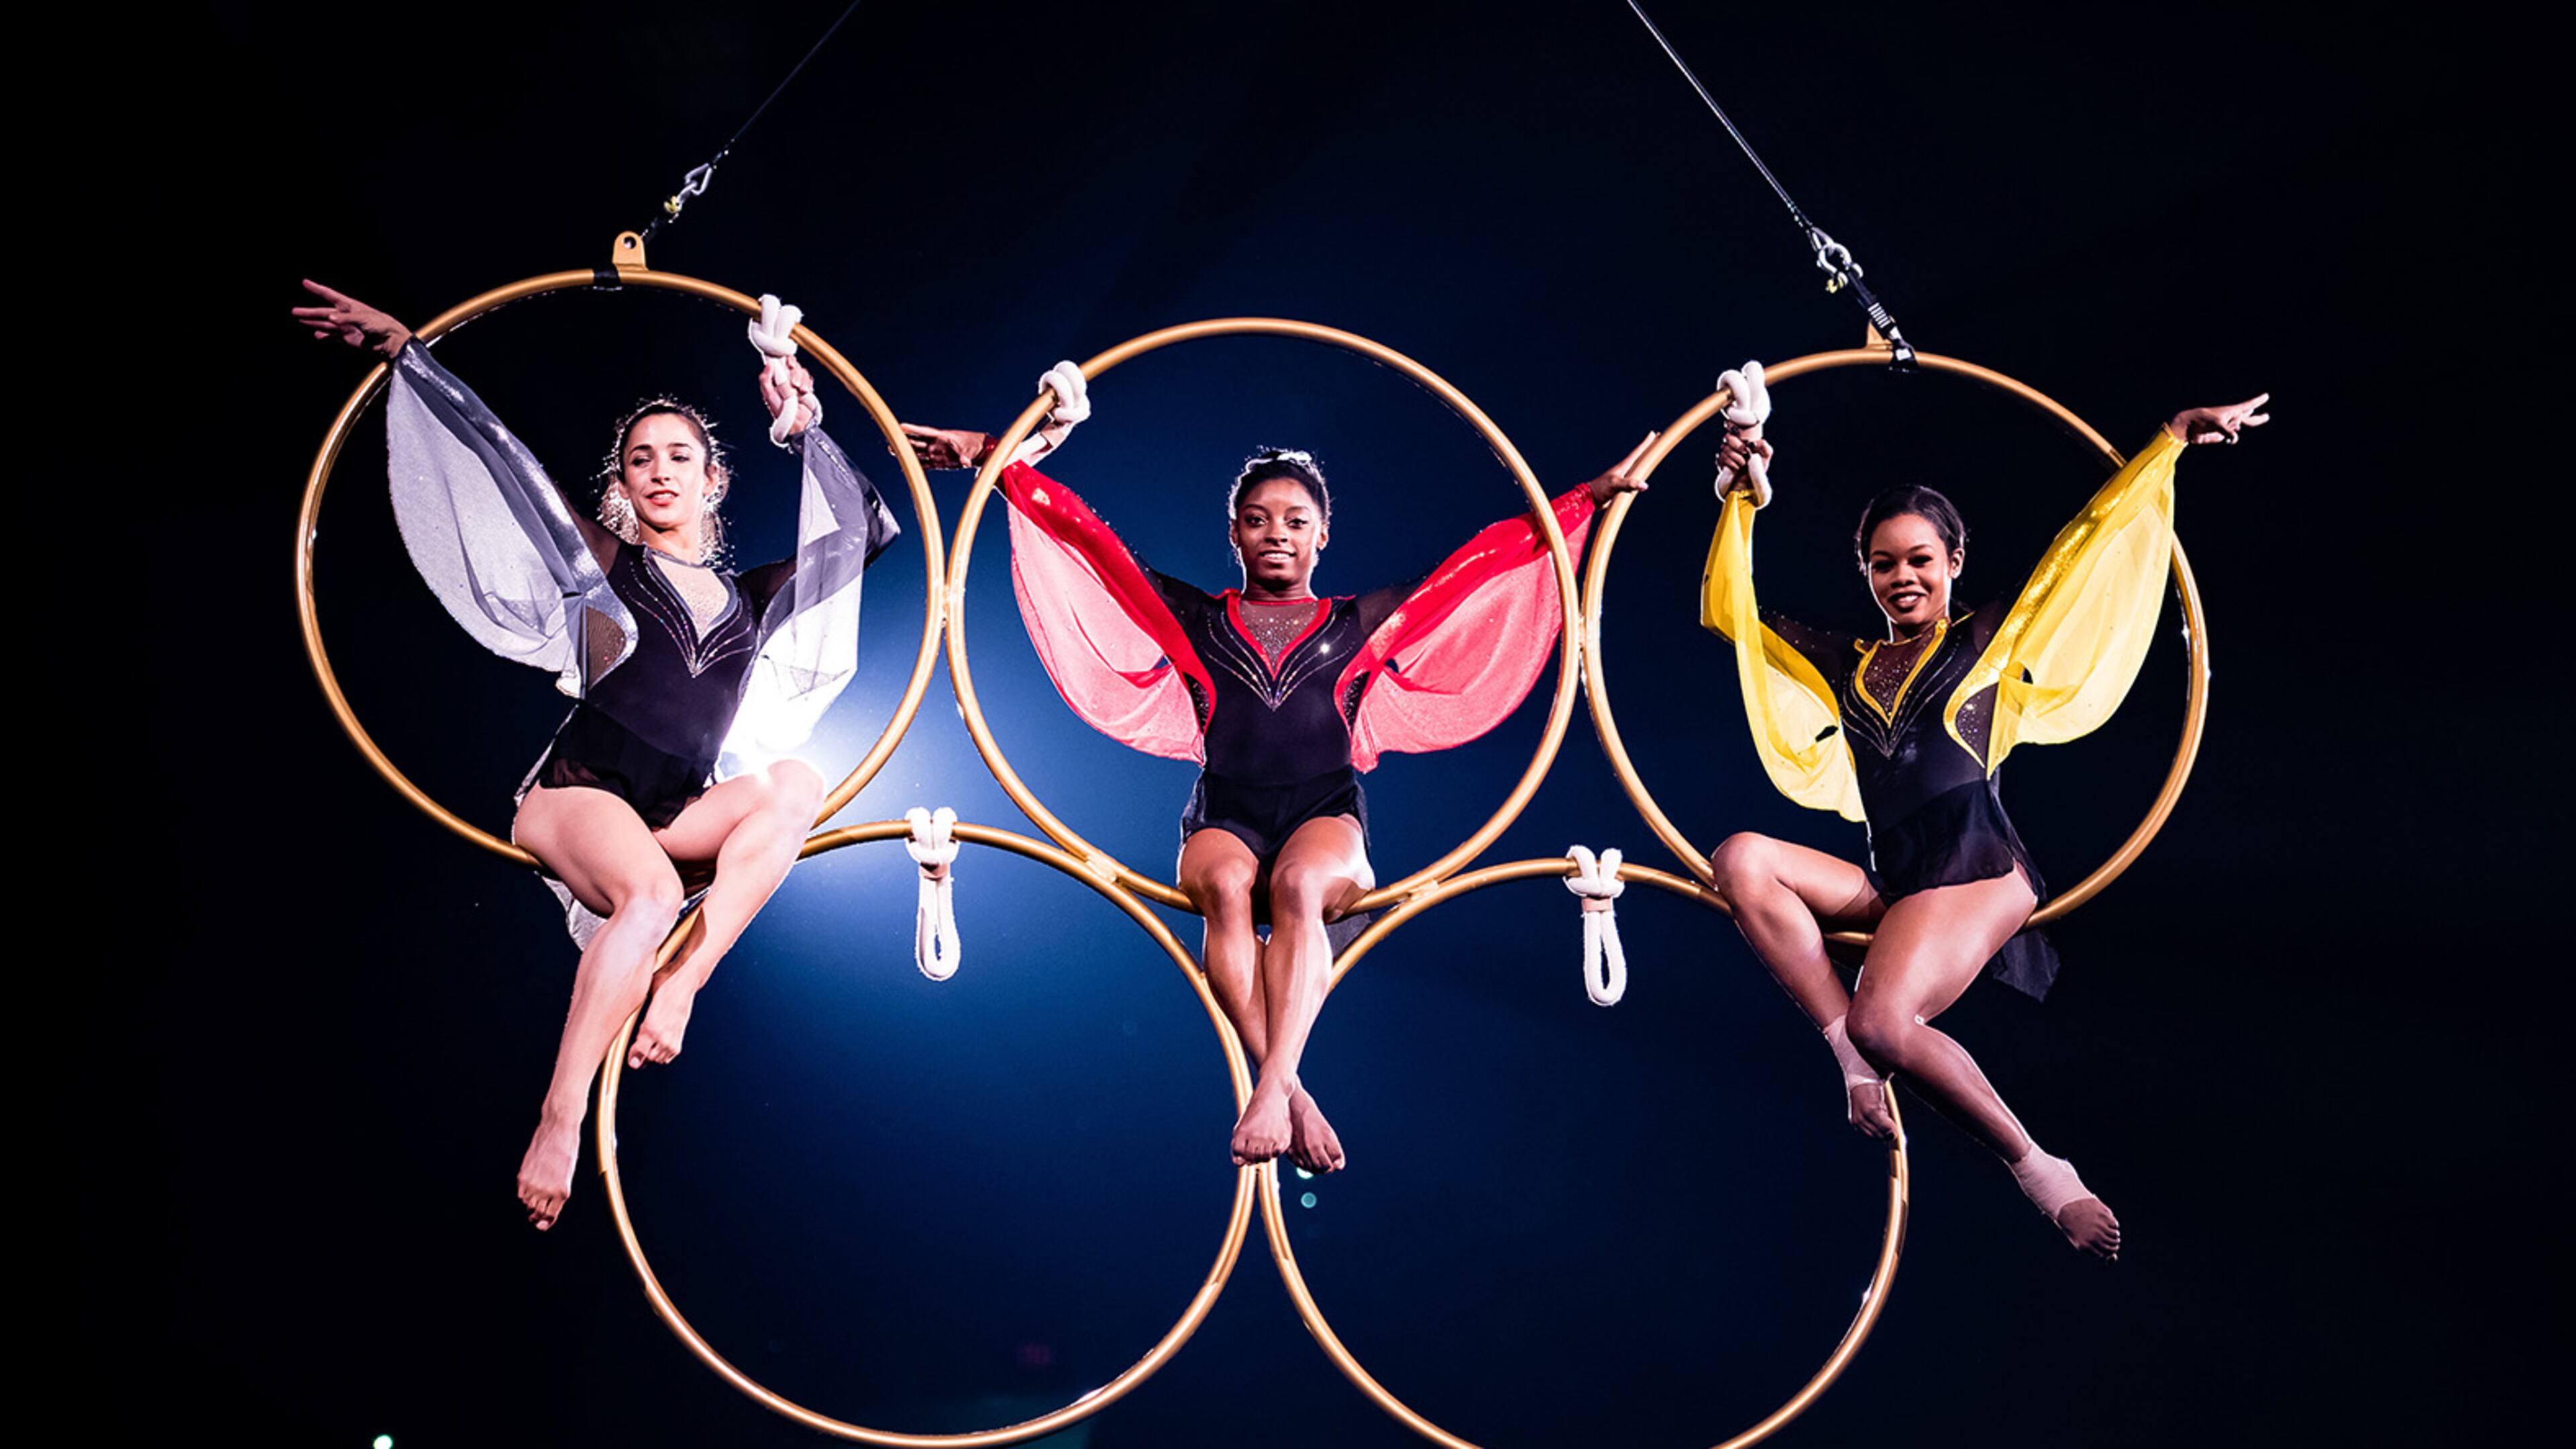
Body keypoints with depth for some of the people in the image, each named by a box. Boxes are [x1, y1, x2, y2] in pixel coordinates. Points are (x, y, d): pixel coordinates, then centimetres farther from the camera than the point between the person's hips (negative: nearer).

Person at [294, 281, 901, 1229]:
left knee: (796, 786, -26)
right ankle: (559, 1119, -35)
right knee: (653, 895, -38)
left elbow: (855, 526, 25)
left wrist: (804, 430, 21)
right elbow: (495, 455, 9)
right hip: (574, 797, -4)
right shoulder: (606, 563, 10)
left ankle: (681, 983, -34)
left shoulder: (753, 598, 18)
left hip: (674, 823, 4)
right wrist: (401, 346, 9)